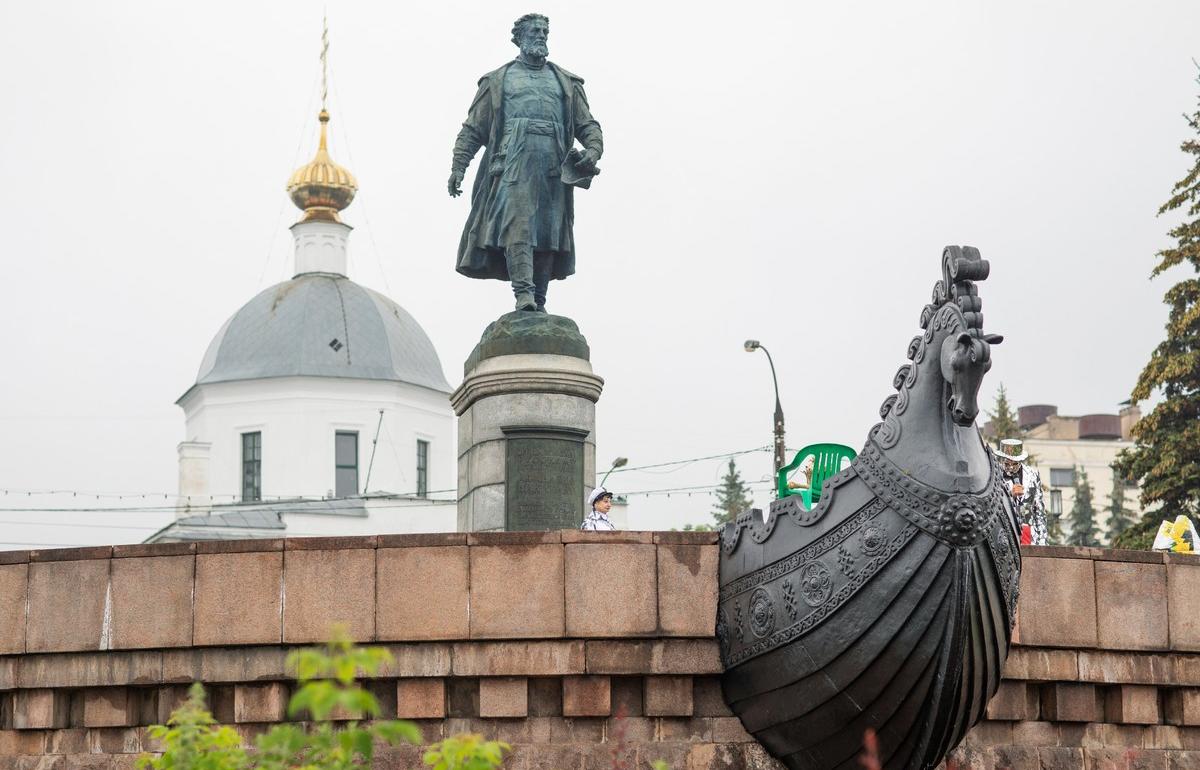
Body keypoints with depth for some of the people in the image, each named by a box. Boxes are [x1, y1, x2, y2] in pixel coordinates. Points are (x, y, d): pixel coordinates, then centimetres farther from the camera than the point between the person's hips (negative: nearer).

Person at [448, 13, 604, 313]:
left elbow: (587, 125, 18)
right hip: (512, 162, -3)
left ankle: (539, 302, -5)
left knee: (549, 230, -5)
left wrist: (593, 149, -5)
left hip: (553, 168, 3)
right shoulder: (497, 80, 18)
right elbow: (473, 129, 13)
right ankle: (523, 294, -29)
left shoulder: (567, 83, 24)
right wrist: (457, 167, 1)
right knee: (516, 224, -19)